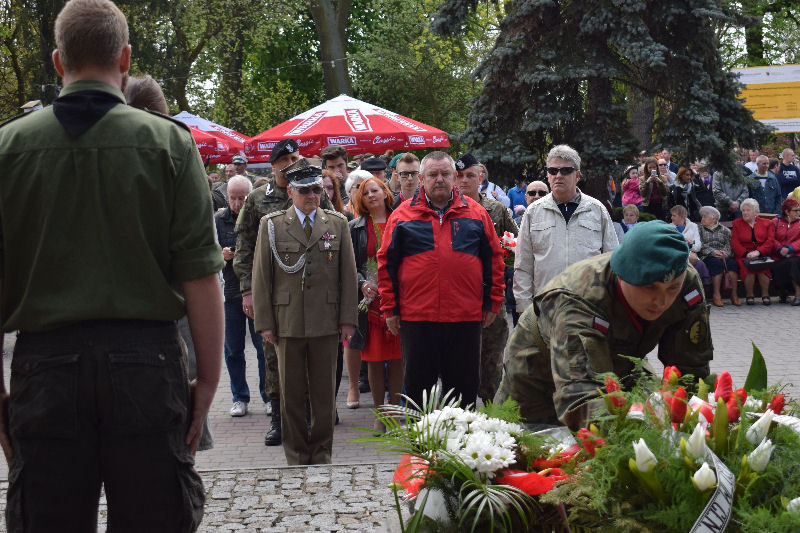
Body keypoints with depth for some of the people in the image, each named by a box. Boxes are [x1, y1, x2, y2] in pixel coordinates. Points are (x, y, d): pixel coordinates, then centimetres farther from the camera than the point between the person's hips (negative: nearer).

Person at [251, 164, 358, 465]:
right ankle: (296, 457, 16)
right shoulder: (272, 225, 5)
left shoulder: (337, 223, 8)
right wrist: (264, 322, -2)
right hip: (287, 323, -1)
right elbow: (261, 276, 3)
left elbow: (348, 274, 7)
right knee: (291, 394, 5)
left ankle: (322, 456, 17)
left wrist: (347, 319, 1)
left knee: (324, 394, 6)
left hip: (326, 324, 1)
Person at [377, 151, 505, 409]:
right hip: (416, 317, -1)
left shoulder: (476, 213, 8)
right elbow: (387, 262, 5)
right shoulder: (403, 215, 5)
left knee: (464, 388, 7)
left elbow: (494, 259, 11)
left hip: (466, 319, 1)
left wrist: (492, 303, 6)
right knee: (417, 386, 7)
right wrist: (390, 308, 1)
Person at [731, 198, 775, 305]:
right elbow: (734, 243, 4)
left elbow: (770, 241, 2)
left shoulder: (766, 223, 14)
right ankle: (749, 295, -21)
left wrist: (758, 252, -15)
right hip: (743, 256, 0)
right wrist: (746, 254, -13)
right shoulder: (737, 223, 15)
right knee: (748, 266, -34)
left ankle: (765, 294, -21)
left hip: (762, 254, 0)